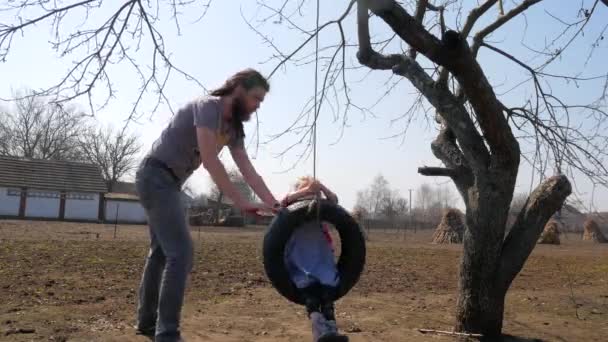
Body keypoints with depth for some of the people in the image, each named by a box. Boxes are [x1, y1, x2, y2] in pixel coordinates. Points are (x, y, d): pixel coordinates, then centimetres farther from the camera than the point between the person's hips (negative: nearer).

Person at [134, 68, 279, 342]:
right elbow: (210, 161, -27)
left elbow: (248, 171, 2)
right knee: (181, 253, -16)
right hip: (156, 177, -10)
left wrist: (275, 204, -7)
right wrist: (240, 202, -27)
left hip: (168, 182, 10)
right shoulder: (208, 106, -19)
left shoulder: (234, 127, 8)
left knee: (162, 252, 17)